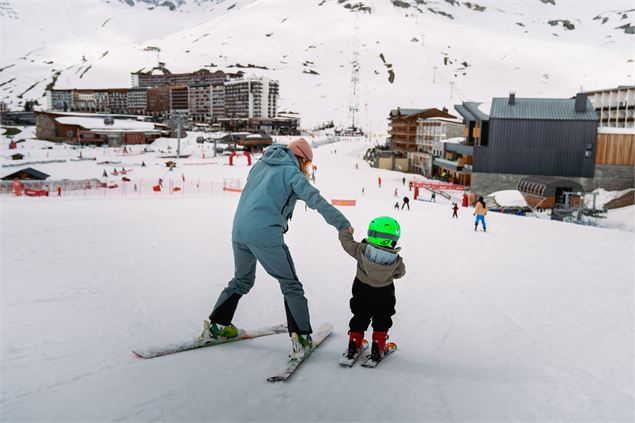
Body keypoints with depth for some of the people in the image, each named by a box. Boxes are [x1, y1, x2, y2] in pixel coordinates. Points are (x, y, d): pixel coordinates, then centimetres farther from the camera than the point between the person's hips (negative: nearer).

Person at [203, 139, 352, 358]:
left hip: (239, 230, 7)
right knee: (291, 285, 5)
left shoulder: (260, 165, 18)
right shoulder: (291, 171, -2)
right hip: (265, 233, -7)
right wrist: (343, 224, -16)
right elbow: (315, 199, -14)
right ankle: (300, 336, -2)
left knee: (242, 280, 27)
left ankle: (216, 325, 32)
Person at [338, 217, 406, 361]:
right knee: (382, 320, 19)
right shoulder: (396, 262, -26)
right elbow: (399, 273, -5)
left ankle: (354, 345, 26)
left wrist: (345, 231, 8)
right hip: (384, 298, -1)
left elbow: (347, 242, -12)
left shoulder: (361, 251, -28)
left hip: (361, 294, 2)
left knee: (359, 318, 21)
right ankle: (377, 348, 21)